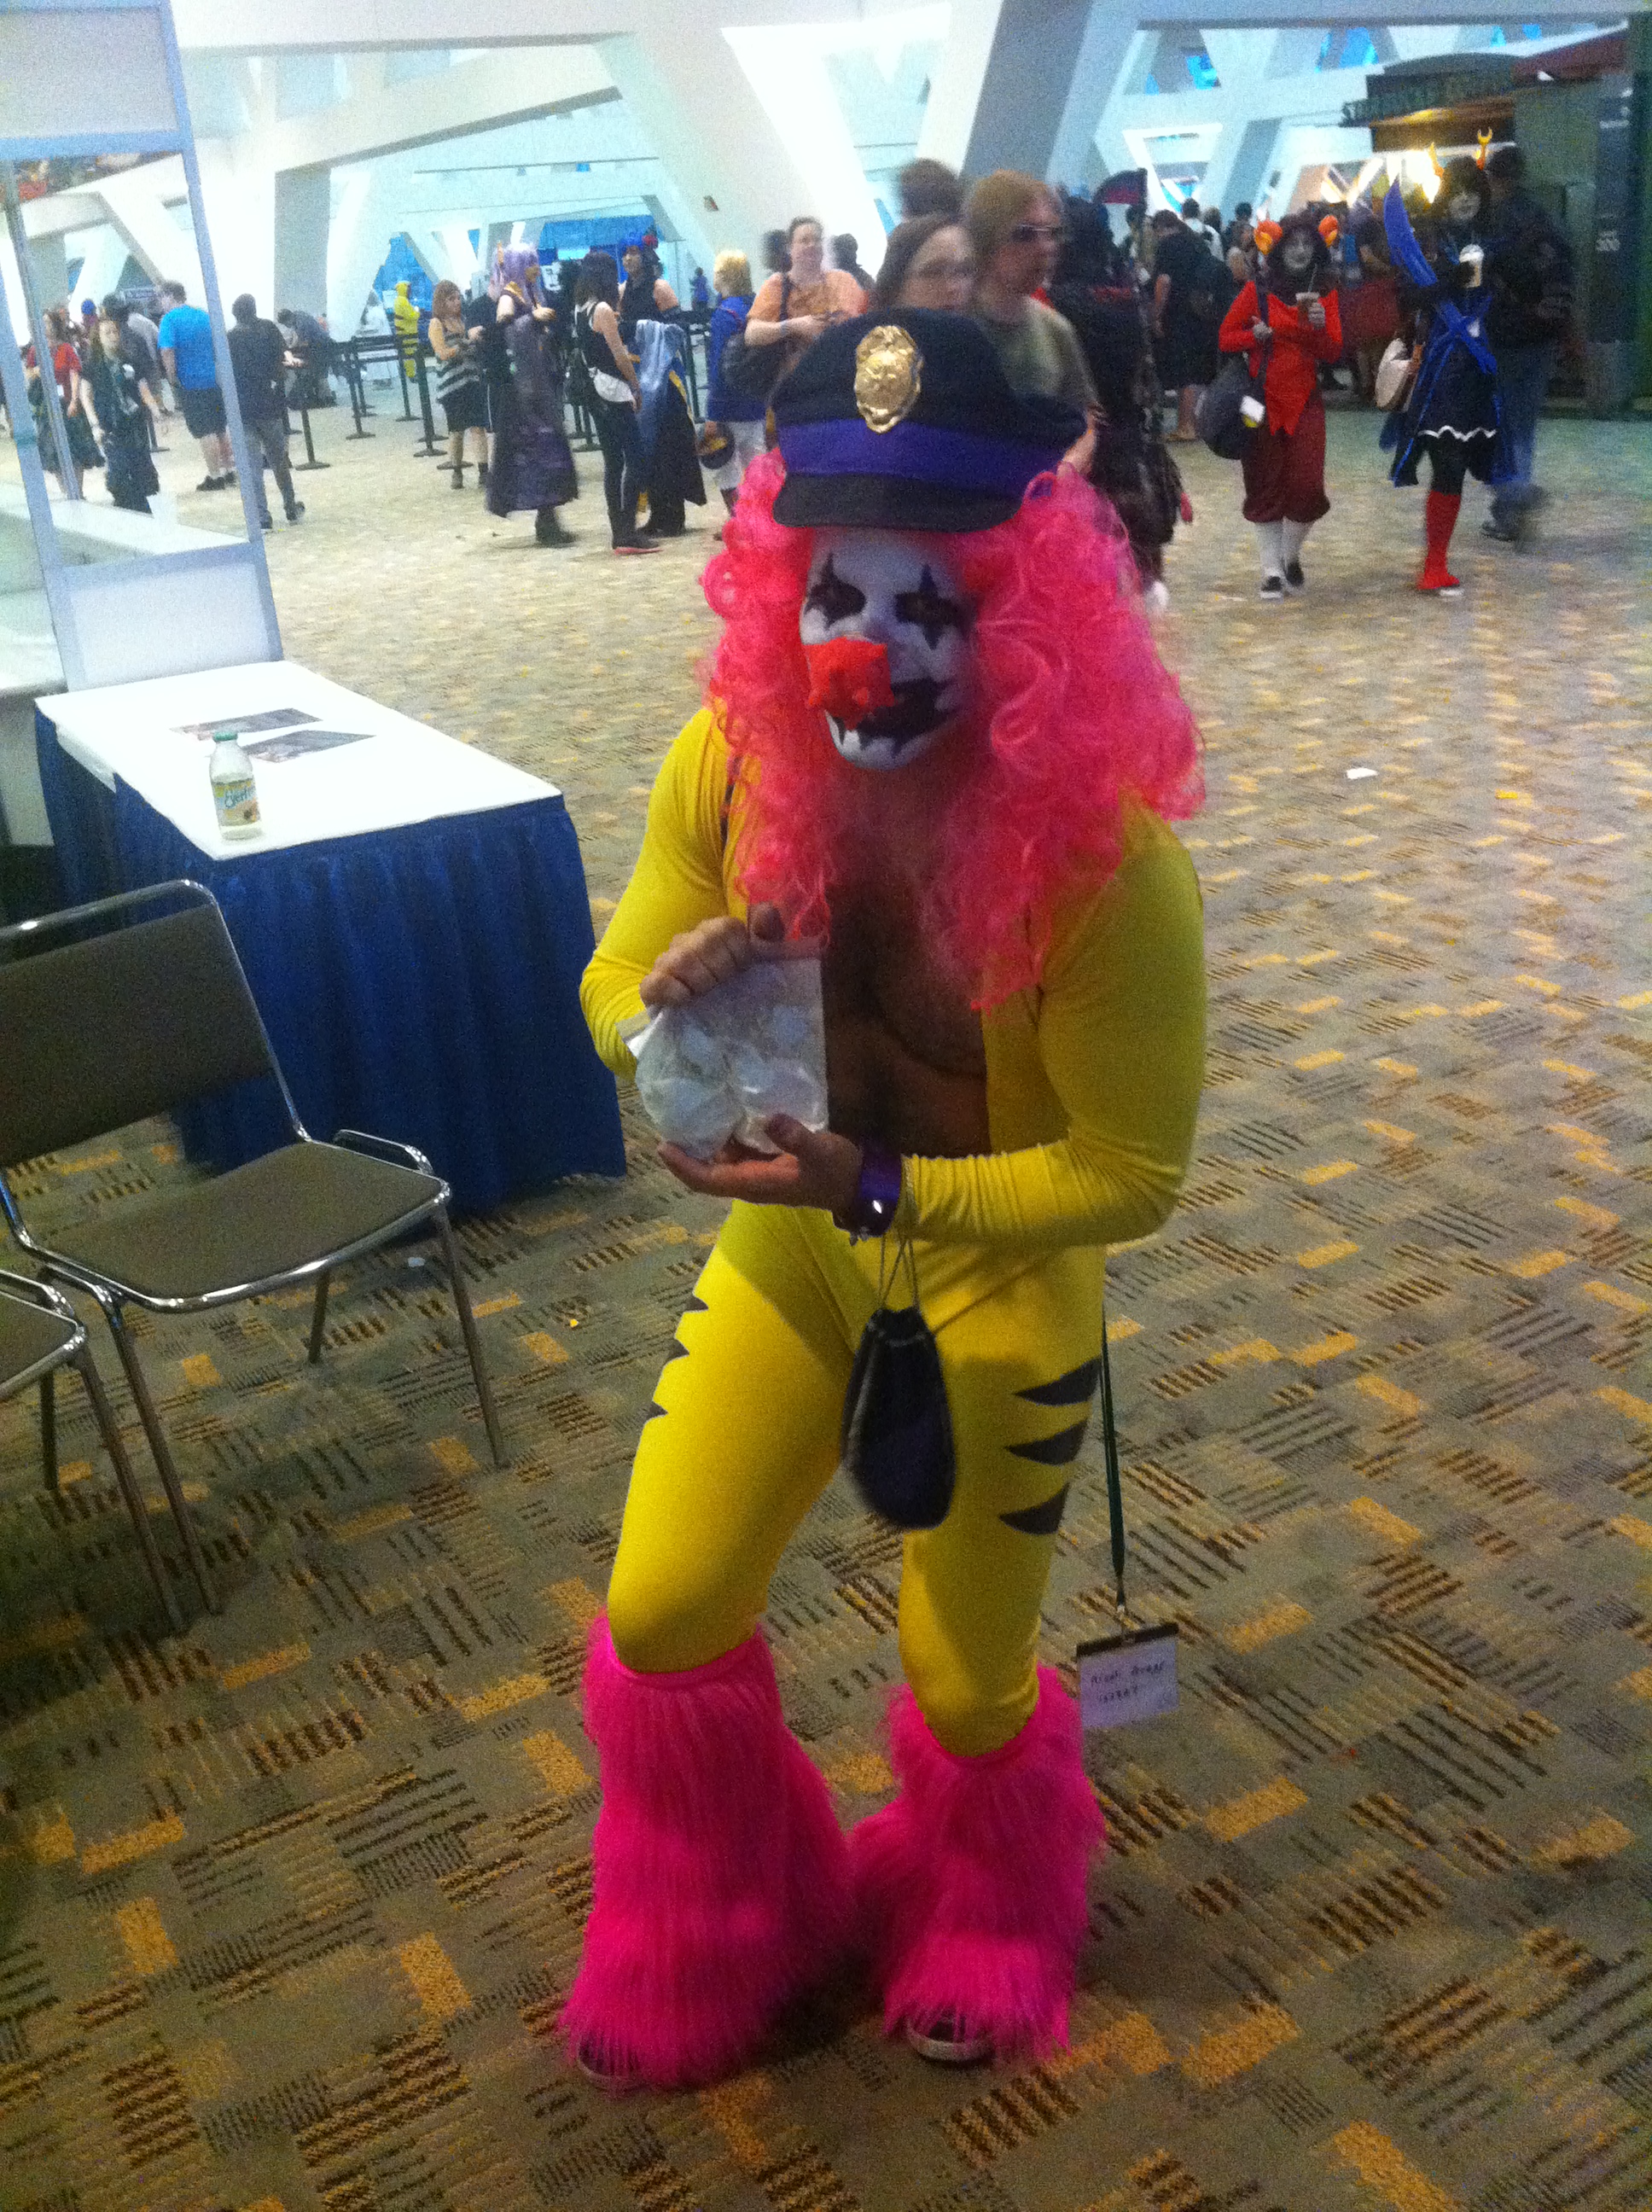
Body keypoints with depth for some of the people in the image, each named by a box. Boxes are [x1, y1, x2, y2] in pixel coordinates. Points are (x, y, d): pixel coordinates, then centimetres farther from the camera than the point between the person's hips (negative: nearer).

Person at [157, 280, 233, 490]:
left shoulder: (170, 319, -9)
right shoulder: (204, 315, 10)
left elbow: (167, 351, -20)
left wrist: (173, 378, -11)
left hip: (190, 383, -6)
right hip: (215, 379, 6)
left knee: (205, 432, -2)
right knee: (221, 429, 14)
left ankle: (215, 477, 0)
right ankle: (229, 471, 20)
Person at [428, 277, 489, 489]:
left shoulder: (463, 320, 14)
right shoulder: (437, 324, -1)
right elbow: (444, 354, -12)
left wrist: (479, 339, 4)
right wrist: (468, 340, -17)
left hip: (473, 382, 3)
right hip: (452, 385, -3)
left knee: (478, 428, -7)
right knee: (456, 431, 4)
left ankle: (483, 474, -11)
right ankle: (457, 473, 17)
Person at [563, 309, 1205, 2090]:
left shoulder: (1104, 854, -30)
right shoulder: (732, 758, -19)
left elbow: (1131, 1174, -21)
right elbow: (615, 984, -5)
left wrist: (878, 1193, -31)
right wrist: (664, 1005, -29)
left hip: (997, 1288, -3)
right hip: (791, 1248, 4)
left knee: (965, 1685, 14)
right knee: (663, 1615, 9)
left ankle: (986, 1914, 54)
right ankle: (722, 1925, 44)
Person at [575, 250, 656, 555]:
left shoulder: (580, 310, 11)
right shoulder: (603, 309, -13)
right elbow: (620, 355, -13)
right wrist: (636, 387, -1)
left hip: (594, 391, 9)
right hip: (614, 392, -9)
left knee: (613, 461, 10)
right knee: (634, 458, -7)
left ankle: (620, 533, 11)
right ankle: (628, 533, -13)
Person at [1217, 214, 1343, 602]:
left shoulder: (1325, 292, 8)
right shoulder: (1258, 289, 2)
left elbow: (1333, 353, 3)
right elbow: (1225, 337, 2)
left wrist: (1320, 328, -16)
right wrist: (1255, 335, -17)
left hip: (1305, 399, 1)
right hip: (1263, 398, -1)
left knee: (1307, 484, -9)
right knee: (1265, 486, 1)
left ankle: (1291, 556, 16)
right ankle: (1272, 570, 11)